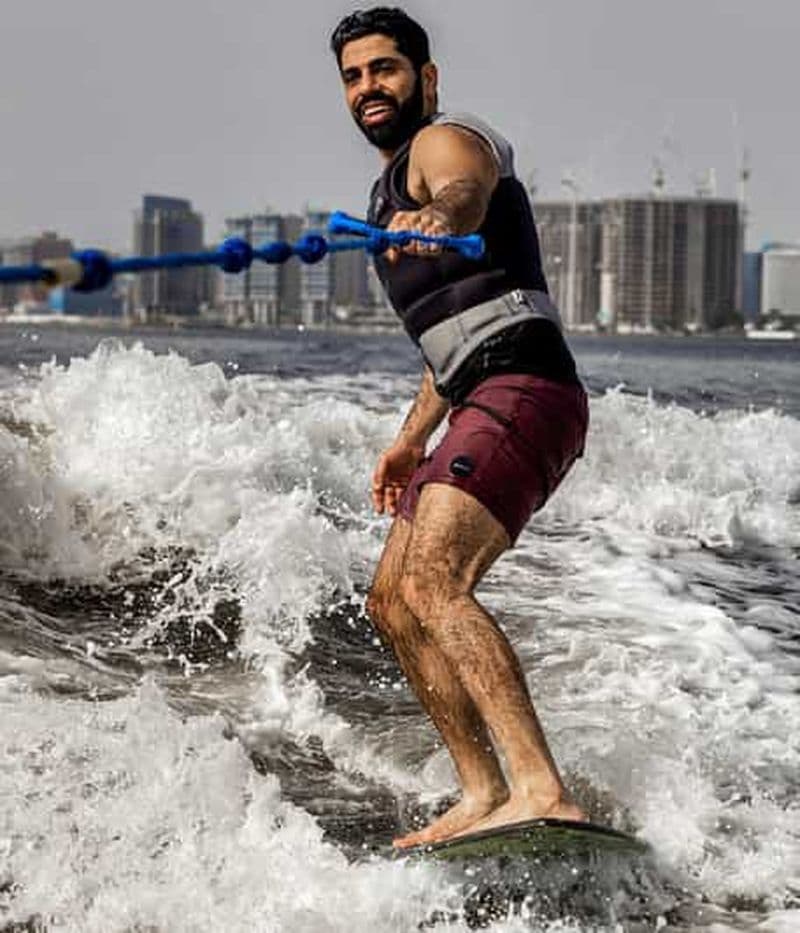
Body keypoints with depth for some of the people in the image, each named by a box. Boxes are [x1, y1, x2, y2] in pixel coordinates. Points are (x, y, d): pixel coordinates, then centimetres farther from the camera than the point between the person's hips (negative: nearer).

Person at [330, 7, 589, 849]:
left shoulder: (446, 141, -3)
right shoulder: (396, 185, 27)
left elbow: (464, 199, -30)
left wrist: (434, 222, -53)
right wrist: (412, 438, 29)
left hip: (521, 392, -10)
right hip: (484, 406, 10)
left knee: (432, 583, -27)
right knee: (392, 604, 12)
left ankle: (540, 793, -36)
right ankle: (482, 795, 11)